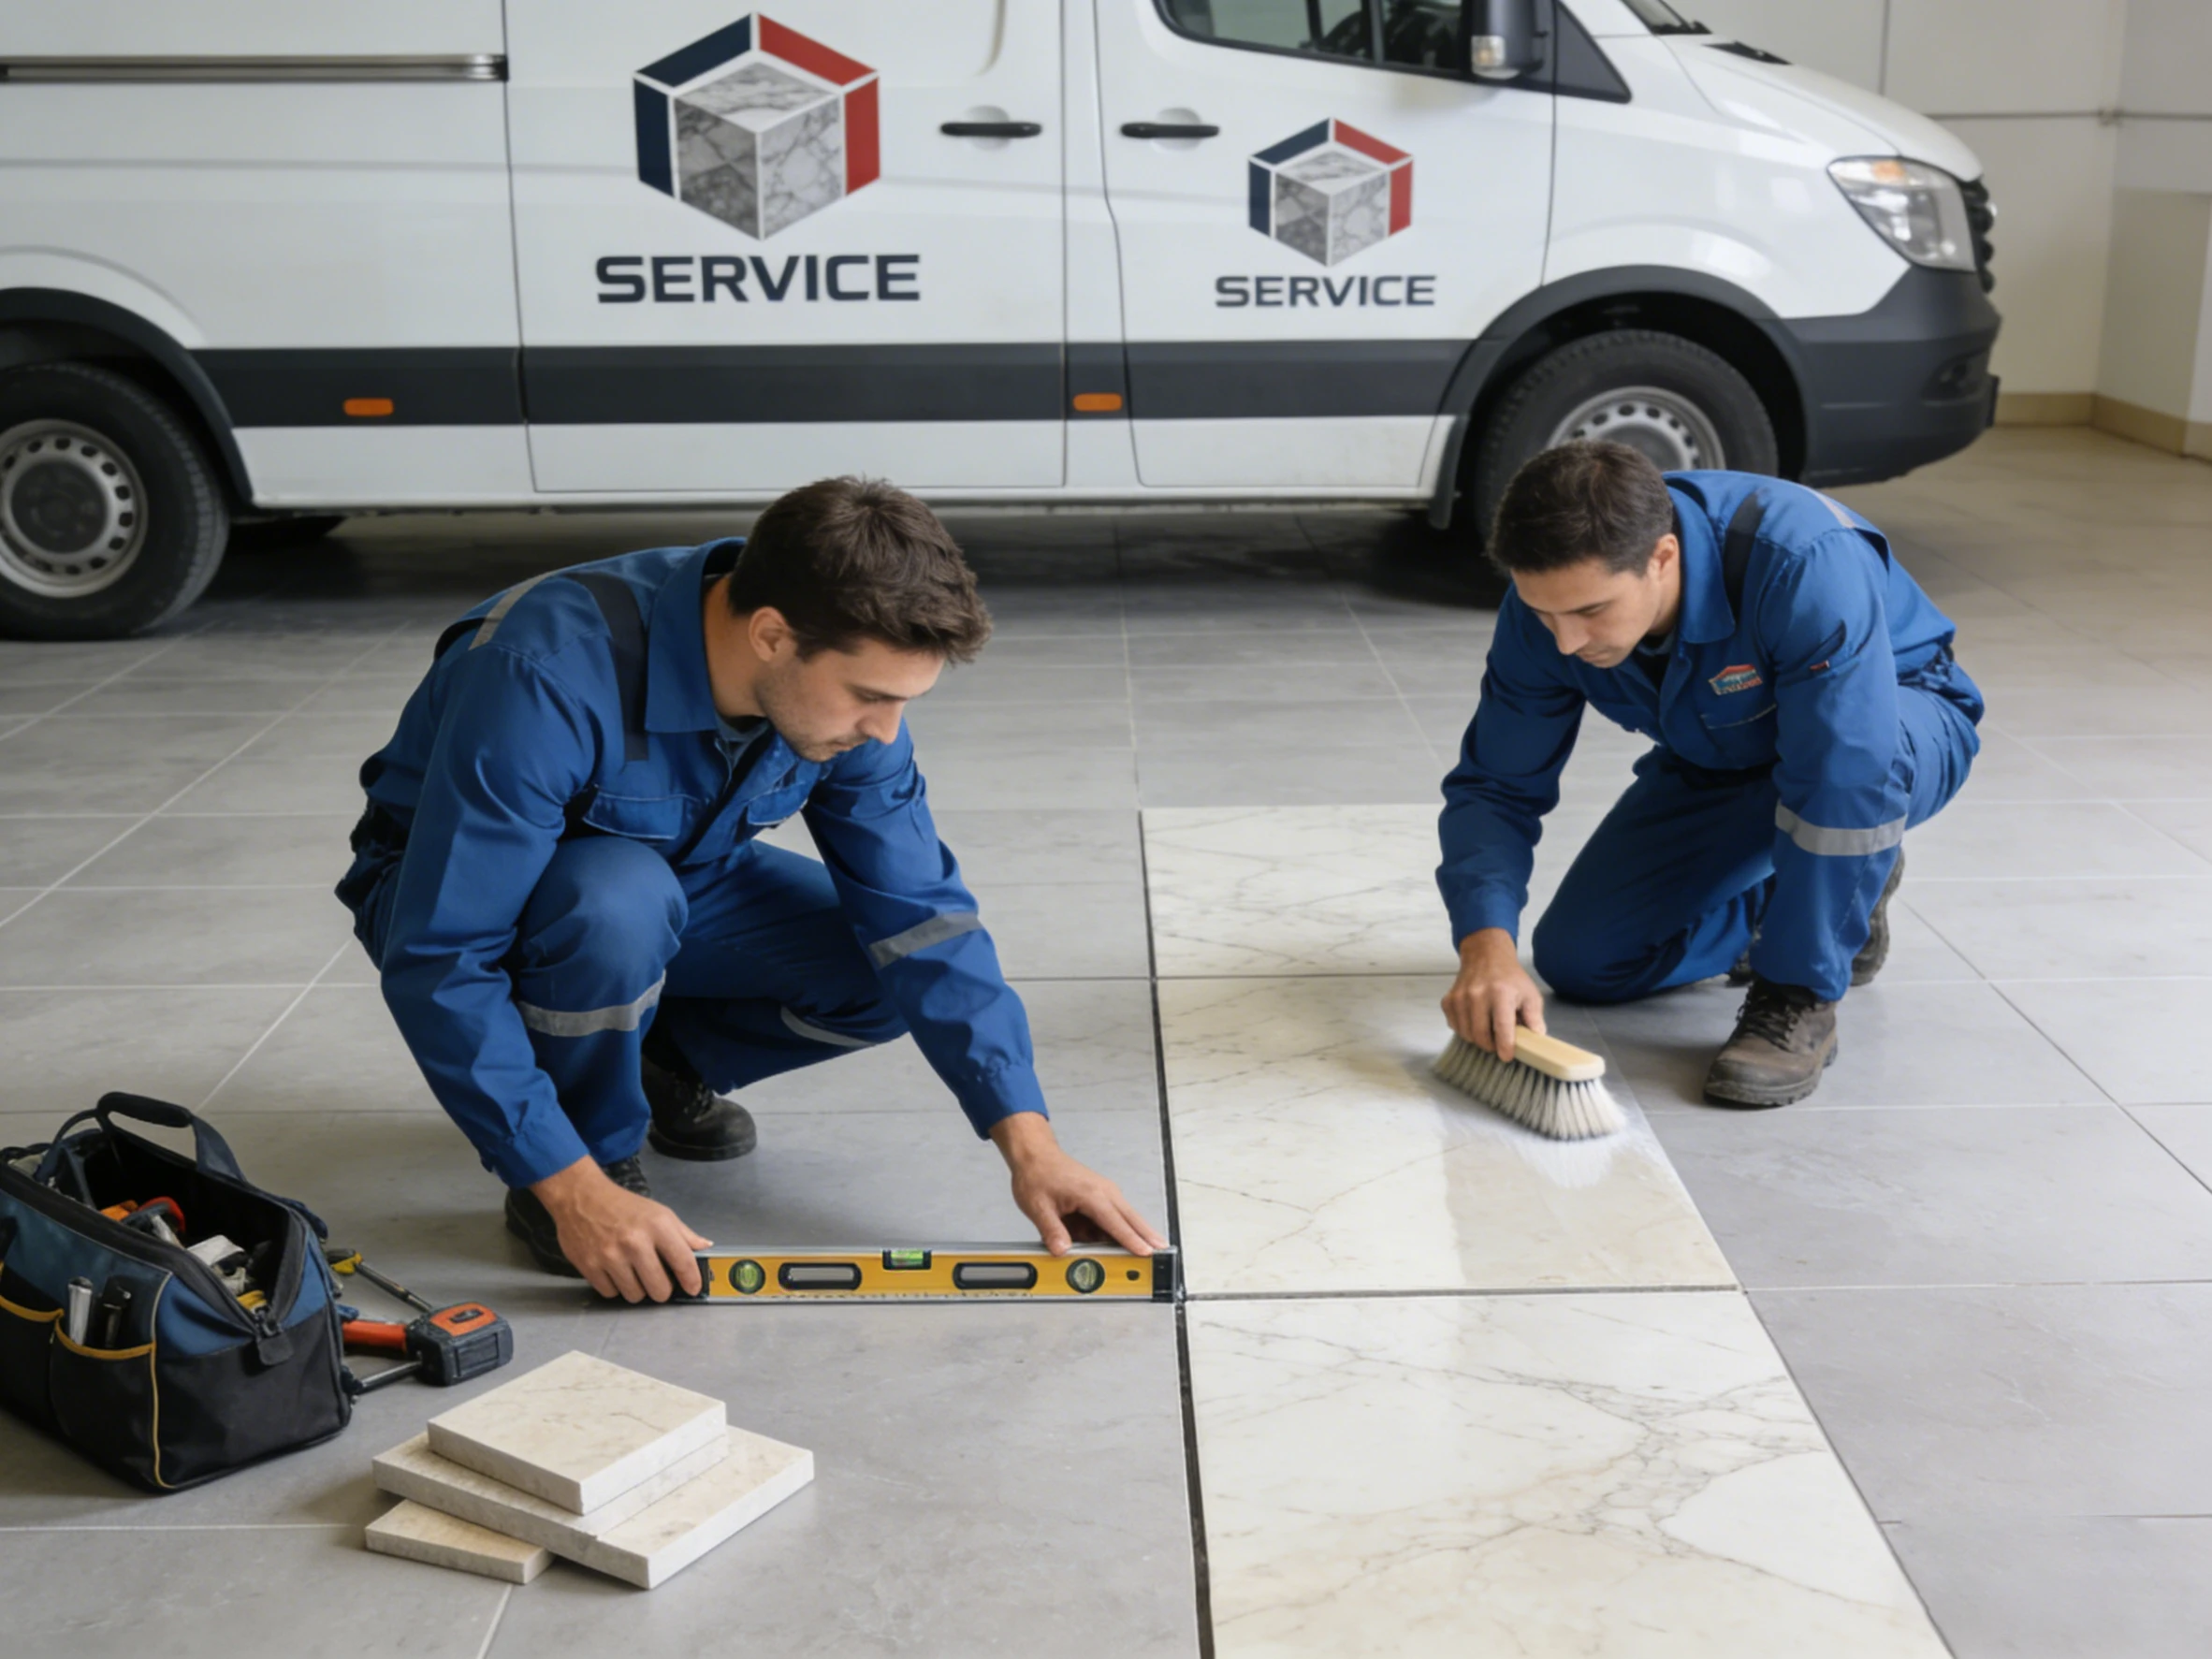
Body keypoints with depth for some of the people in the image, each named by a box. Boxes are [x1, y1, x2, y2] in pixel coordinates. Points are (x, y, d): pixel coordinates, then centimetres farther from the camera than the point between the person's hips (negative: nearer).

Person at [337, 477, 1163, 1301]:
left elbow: (920, 916, -16)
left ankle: (660, 1066, 10)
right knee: (622, 899, -38)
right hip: (453, 890, -5)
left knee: (889, 972, -15)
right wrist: (574, 1188, -37)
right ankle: (597, 1158, -11)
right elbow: (438, 962, -36)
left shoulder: (839, 682, -20)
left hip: (668, 877, 5)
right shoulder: (549, 677, -38)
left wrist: (1027, 1139, -24)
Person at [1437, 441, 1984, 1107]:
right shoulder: (1551, 601, -24)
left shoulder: (1809, 564, -41)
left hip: (1897, 713, -5)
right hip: (1717, 764, 5)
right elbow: (1495, 788, -18)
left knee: (1853, 758, -42)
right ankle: (1840, 891, 15)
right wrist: (1487, 946, -36)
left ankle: (1800, 998, -18)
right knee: (1577, 962, -4)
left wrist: (1797, 990, -39)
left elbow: (1844, 777, -42)